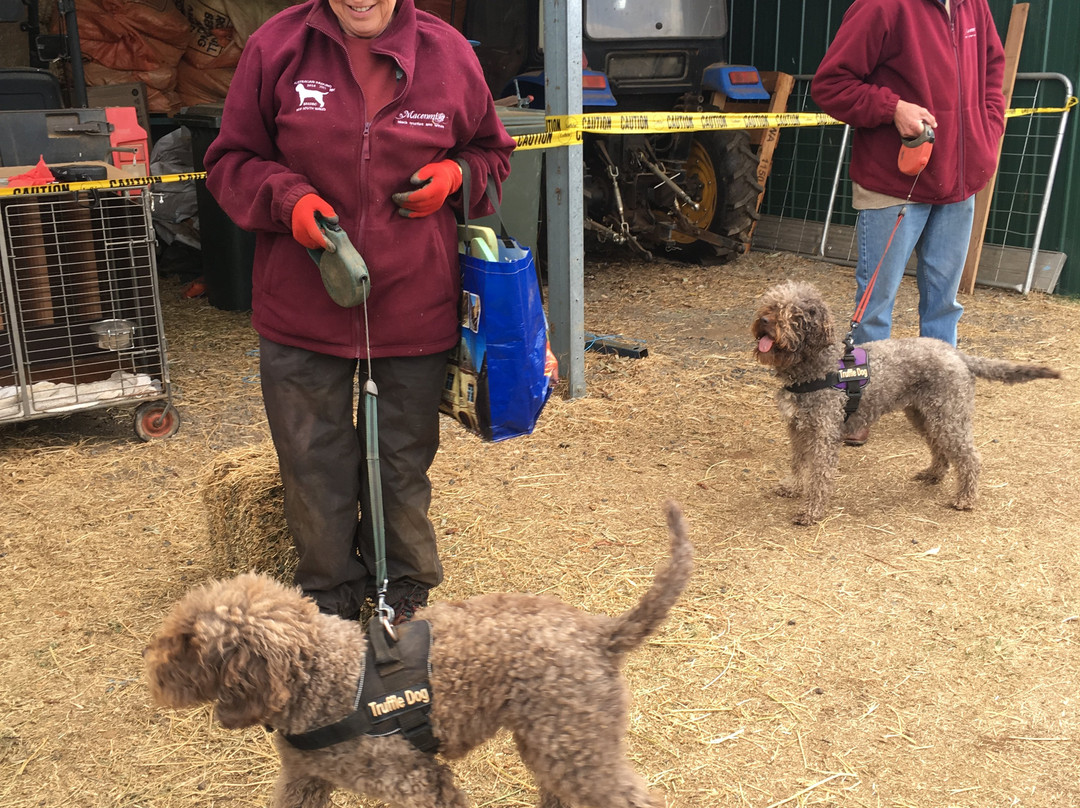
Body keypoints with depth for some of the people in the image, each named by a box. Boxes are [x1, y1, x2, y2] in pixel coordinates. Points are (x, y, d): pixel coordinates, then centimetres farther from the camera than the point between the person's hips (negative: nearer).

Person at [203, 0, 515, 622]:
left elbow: (493, 151, 14)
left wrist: (456, 174, -8)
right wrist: (287, 198, -16)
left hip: (415, 309, 1)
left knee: (404, 465, 14)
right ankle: (331, 594, 35)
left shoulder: (449, 53, 0)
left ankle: (404, 589, 37)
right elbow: (231, 162, 3)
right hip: (303, 310, 0)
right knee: (315, 468, 12)